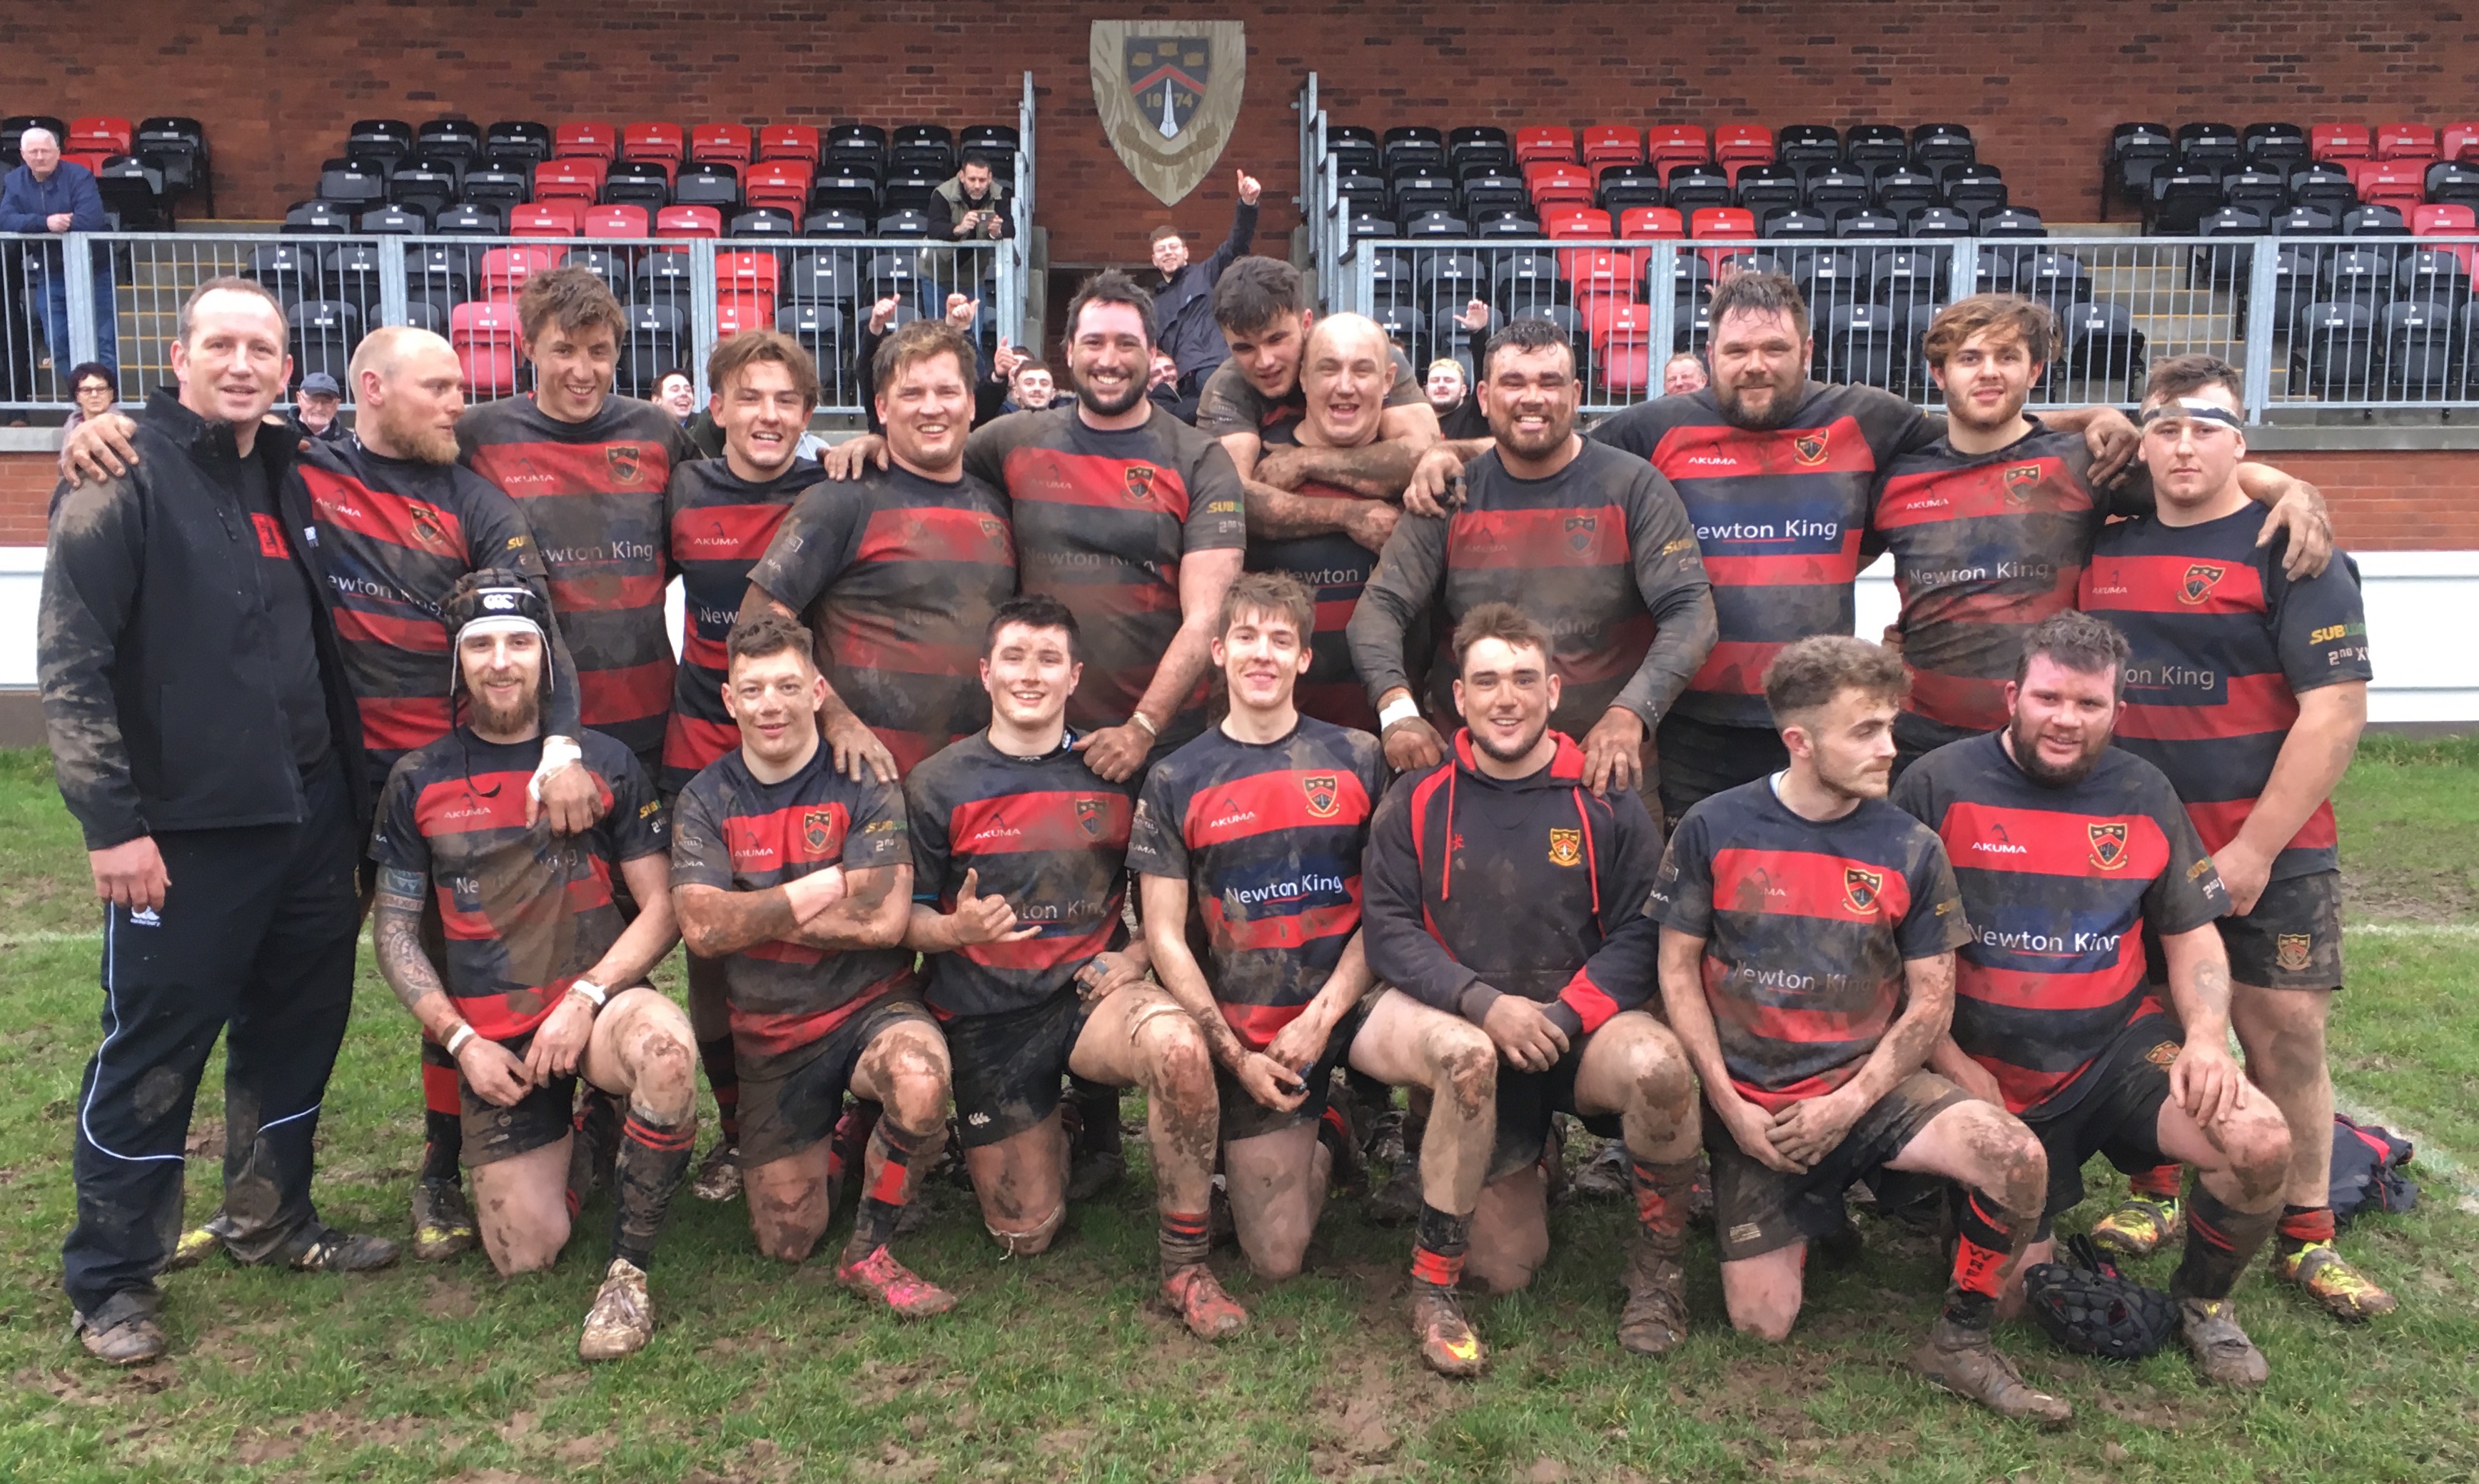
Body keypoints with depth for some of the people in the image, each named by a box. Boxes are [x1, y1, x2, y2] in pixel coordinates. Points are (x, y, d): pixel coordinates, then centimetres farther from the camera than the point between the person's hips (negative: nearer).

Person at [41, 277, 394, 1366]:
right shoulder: (125, 478, -9)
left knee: (297, 1026, 16)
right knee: (153, 1051, 2)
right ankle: (110, 1280, 18)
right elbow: (72, 663, -13)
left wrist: (349, 787, 15)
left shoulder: (289, 478, 11)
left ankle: (274, 1222, 33)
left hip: (310, 817, 7)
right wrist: (111, 820, -17)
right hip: (185, 829, -7)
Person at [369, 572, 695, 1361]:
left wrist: (586, 998, -16)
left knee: (663, 1047, -39)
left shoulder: (605, 762, 2)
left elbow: (661, 905, -1)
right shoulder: (418, 781, 5)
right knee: (525, 1256, -4)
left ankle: (628, 1272, -21)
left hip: (598, 1000, -1)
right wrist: (461, 1040, -5)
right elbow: (393, 927, 7)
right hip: (491, 1036, 2)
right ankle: (568, 1147, 31)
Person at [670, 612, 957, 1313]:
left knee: (920, 1082, -39)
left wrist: (750, 913, -14)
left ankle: (868, 1253, -13)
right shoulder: (705, 801, 0)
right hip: (769, 1035, 3)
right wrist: (816, 892, -16)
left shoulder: (863, 784, -9)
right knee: (786, 1243, 7)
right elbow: (702, 928, -14)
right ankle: (838, 1135, 39)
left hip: (871, 1007, -3)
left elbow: (882, 919, -21)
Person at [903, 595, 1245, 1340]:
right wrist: (956, 929, -20)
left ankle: (1186, 1268, -17)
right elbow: (903, 917, 1)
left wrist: (1136, 955, -8)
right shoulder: (938, 785, -1)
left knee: (1179, 1046, -35)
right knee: (1026, 1234, 2)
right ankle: (1041, 1134, 38)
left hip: (1092, 992, 0)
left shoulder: (1116, 773, 2)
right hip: (986, 1018, 0)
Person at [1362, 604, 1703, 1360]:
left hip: (1583, 1031, -1)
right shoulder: (1416, 803, 2)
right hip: (1471, 1046, 1)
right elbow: (1389, 930, -5)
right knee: (1503, 1272, 0)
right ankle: (1532, 1163, 36)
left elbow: (1641, 934, -5)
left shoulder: (1606, 802, 0)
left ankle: (1658, 1267, -11)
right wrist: (1484, 1002, -19)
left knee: (1656, 1065, -37)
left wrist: (1563, 1016, -19)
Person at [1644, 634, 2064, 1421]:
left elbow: (1931, 1001, -1)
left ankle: (1961, 1341, -4)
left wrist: (1849, 1105, -11)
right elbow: (1678, 971, -1)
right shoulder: (1714, 829, -6)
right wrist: (1731, 1106, -8)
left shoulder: (1910, 847, -3)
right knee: (1762, 1324, -5)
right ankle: (1810, 1210, 29)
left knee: (2016, 1159, -28)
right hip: (1751, 1100, 0)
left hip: (1870, 1081, 1)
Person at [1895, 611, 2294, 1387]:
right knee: (2008, 1292, -5)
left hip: (2118, 1046, 3)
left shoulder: (2144, 793, 4)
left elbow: (2193, 933, 11)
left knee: (2260, 1143, -24)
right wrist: (1955, 1069, -10)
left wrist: (2207, 1037, -8)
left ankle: (2201, 1301, 6)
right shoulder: (1940, 784, -8)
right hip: (1989, 1075, -2)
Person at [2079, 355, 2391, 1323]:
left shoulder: (2291, 552, -6)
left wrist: (2254, 851, -14)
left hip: (2267, 855, -3)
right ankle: (2160, 1201, 25)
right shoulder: (2106, 550, 8)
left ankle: (2305, 1240, 14)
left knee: (2285, 1040, 0)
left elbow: (2335, 711, -12)